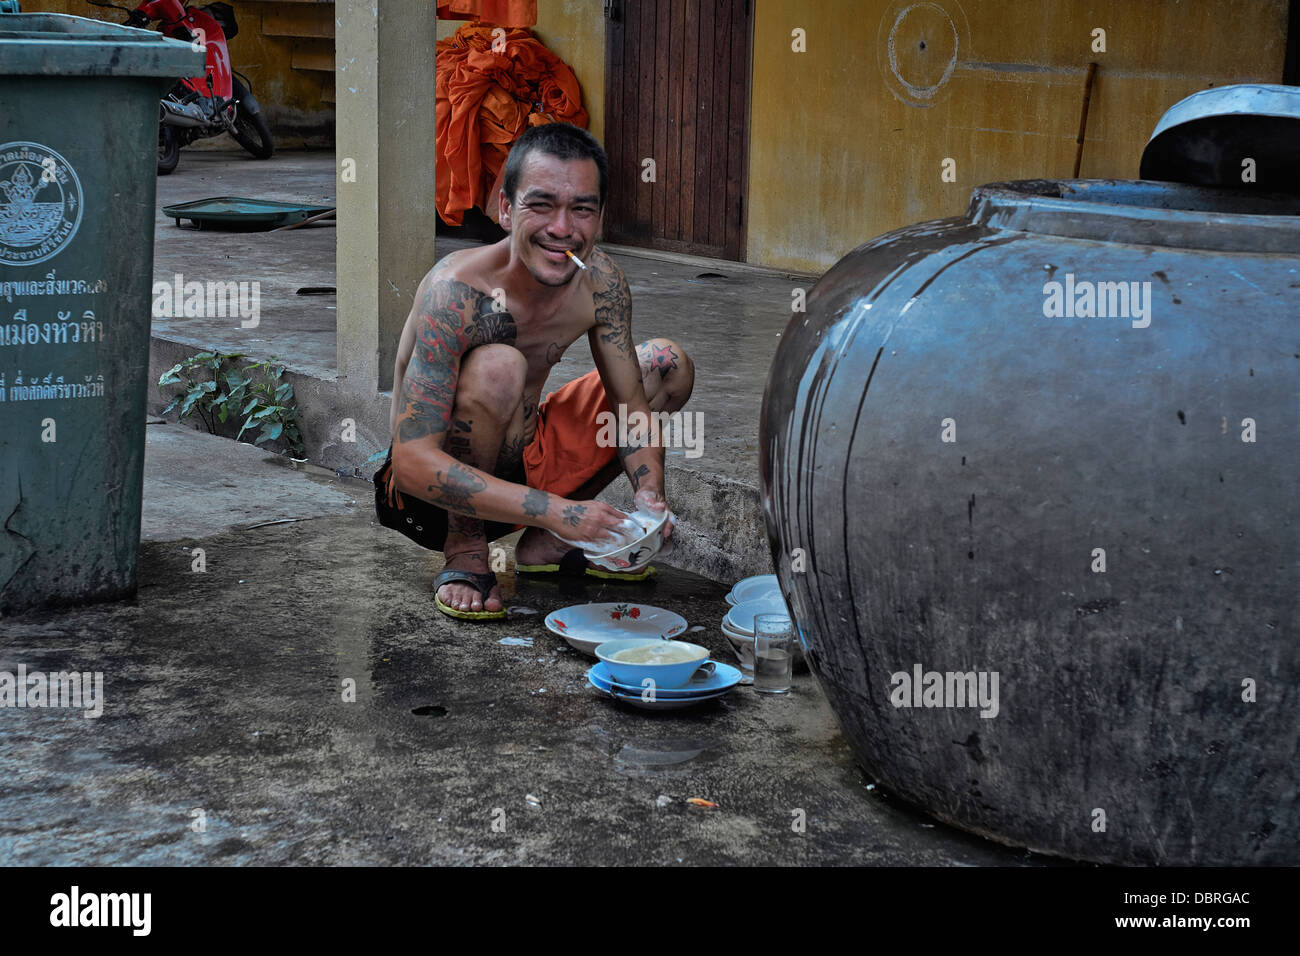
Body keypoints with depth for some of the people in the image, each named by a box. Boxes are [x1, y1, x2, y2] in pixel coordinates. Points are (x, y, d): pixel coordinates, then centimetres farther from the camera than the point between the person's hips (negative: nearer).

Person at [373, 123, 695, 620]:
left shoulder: (600, 281, -10)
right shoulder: (457, 290, -29)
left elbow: (631, 403, 1)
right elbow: (413, 462, -34)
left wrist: (650, 495, -20)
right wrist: (554, 510, -41)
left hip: (523, 463, 7)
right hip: (433, 497, -7)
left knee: (669, 364, 6)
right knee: (499, 366, -34)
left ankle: (545, 545, 10)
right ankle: (464, 552, -12)